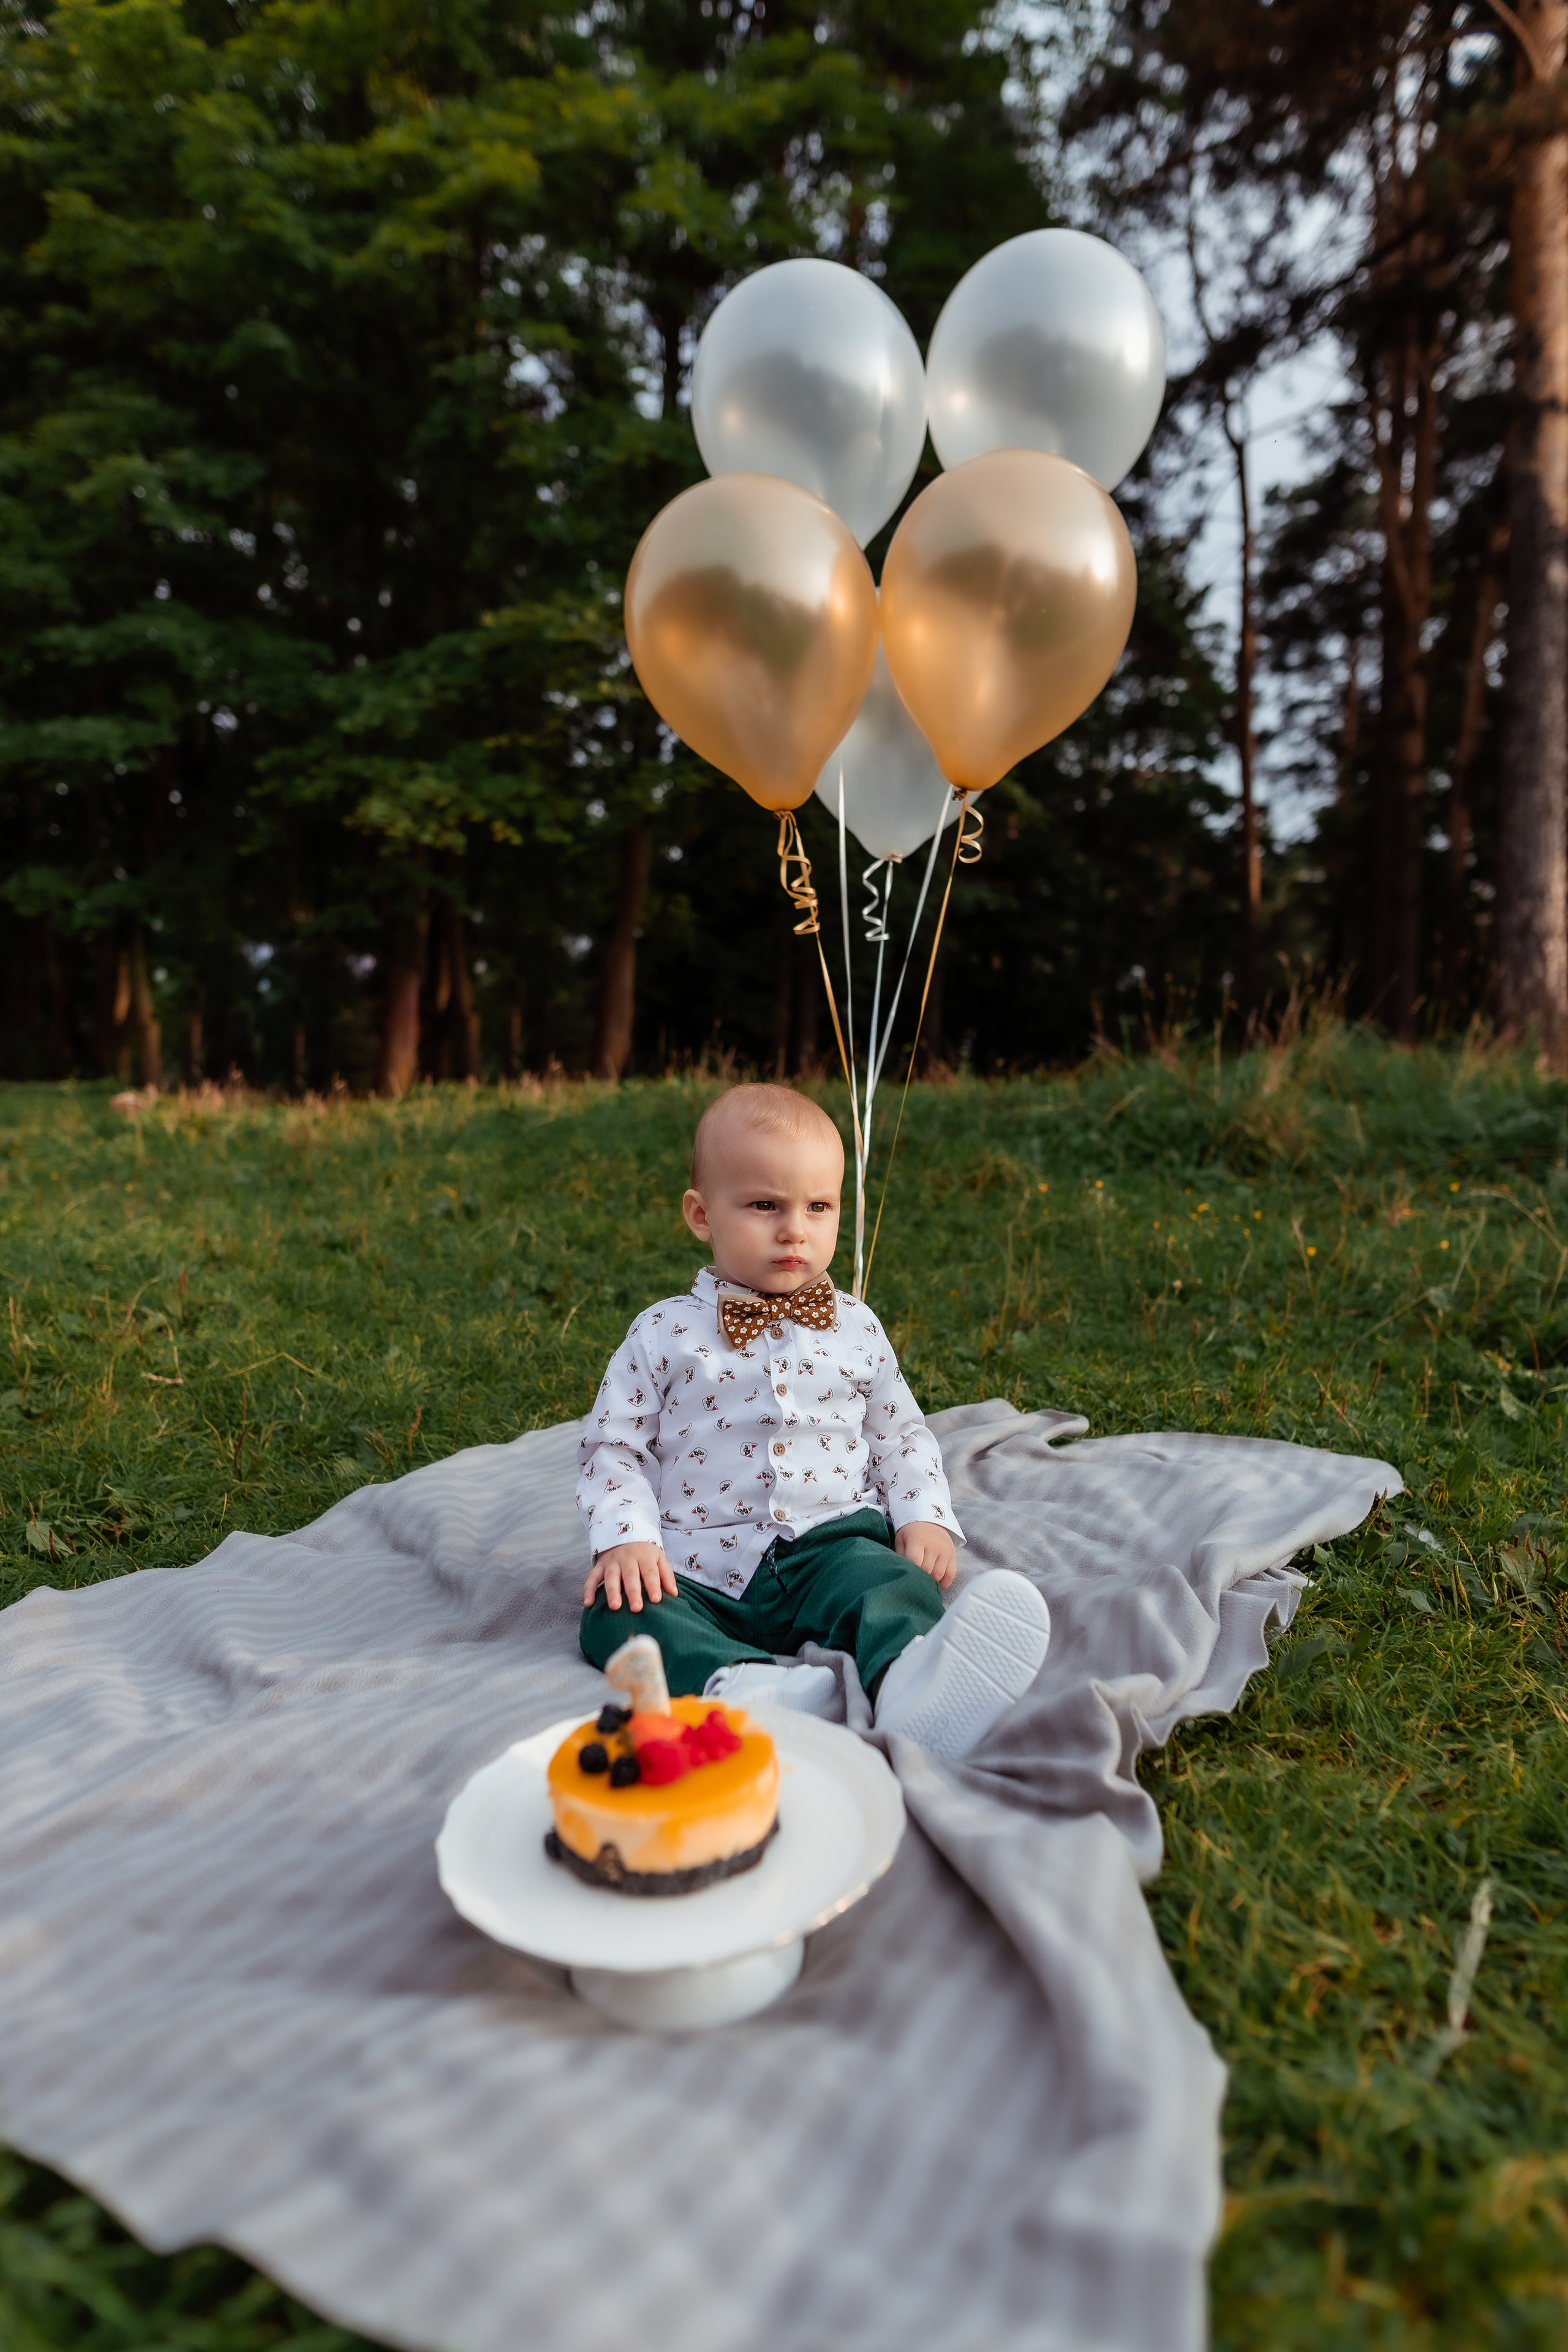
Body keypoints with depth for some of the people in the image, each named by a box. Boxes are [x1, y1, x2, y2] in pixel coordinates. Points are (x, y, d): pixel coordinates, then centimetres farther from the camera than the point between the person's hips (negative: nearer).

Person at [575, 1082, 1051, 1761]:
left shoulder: (855, 1330, 9)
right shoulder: (664, 1335, 2)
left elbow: (902, 1435, 17)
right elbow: (612, 1446, 5)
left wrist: (925, 1516, 0)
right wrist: (626, 1538, -11)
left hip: (829, 1544, 0)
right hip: (700, 1569, 0)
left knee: (892, 1581, -31)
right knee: (616, 1609, -26)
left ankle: (909, 1685, -59)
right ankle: (741, 1684, -48)